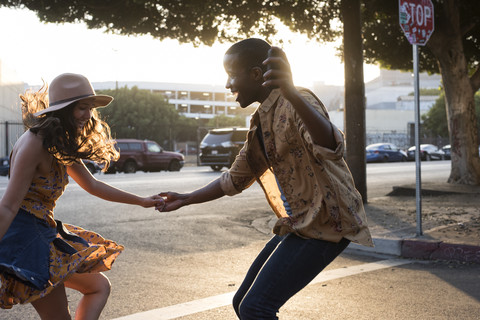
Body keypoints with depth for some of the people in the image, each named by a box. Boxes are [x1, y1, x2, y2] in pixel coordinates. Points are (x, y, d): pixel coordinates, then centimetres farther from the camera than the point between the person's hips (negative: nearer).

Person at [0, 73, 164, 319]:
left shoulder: (61, 146, 12)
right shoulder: (34, 143, -17)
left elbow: (92, 185, 25)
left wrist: (141, 201, 28)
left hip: (45, 232, 10)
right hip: (26, 235, -10)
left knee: (99, 286, 16)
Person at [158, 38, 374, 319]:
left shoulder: (296, 104, -16)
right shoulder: (261, 122, 13)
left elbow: (331, 147, -39)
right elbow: (235, 179, 24)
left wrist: (292, 94, -54)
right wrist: (185, 200, 21)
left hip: (325, 222, -10)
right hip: (299, 223, 10)